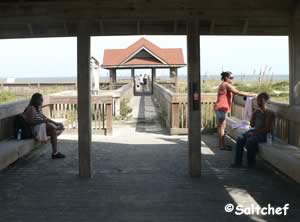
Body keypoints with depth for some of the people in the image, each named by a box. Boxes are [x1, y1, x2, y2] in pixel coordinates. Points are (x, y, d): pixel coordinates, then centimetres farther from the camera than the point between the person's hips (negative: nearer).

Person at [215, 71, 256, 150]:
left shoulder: (224, 85, 18)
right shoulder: (226, 85, -14)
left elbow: (233, 93, 20)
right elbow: (238, 93, -18)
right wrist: (251, 94, -15)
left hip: (221, 108, 10)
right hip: (221, 108, -10)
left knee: (221, 126, 14)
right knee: (222, 126, -6)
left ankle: (221, 144, 20)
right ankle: (222, 145, -3)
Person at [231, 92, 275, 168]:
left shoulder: (270, 113, -11)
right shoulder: (257, 112, 11)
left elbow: (268, 129, -18)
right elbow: (252, 125, 9)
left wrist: (255, 133, -19)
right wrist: (254, 114, -6)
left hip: (265, 134, -7)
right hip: (255, 131, 8)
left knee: (250, 141, -33)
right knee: (240, 139, -14)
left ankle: (251, 164, -16)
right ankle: (238, 162, -10)